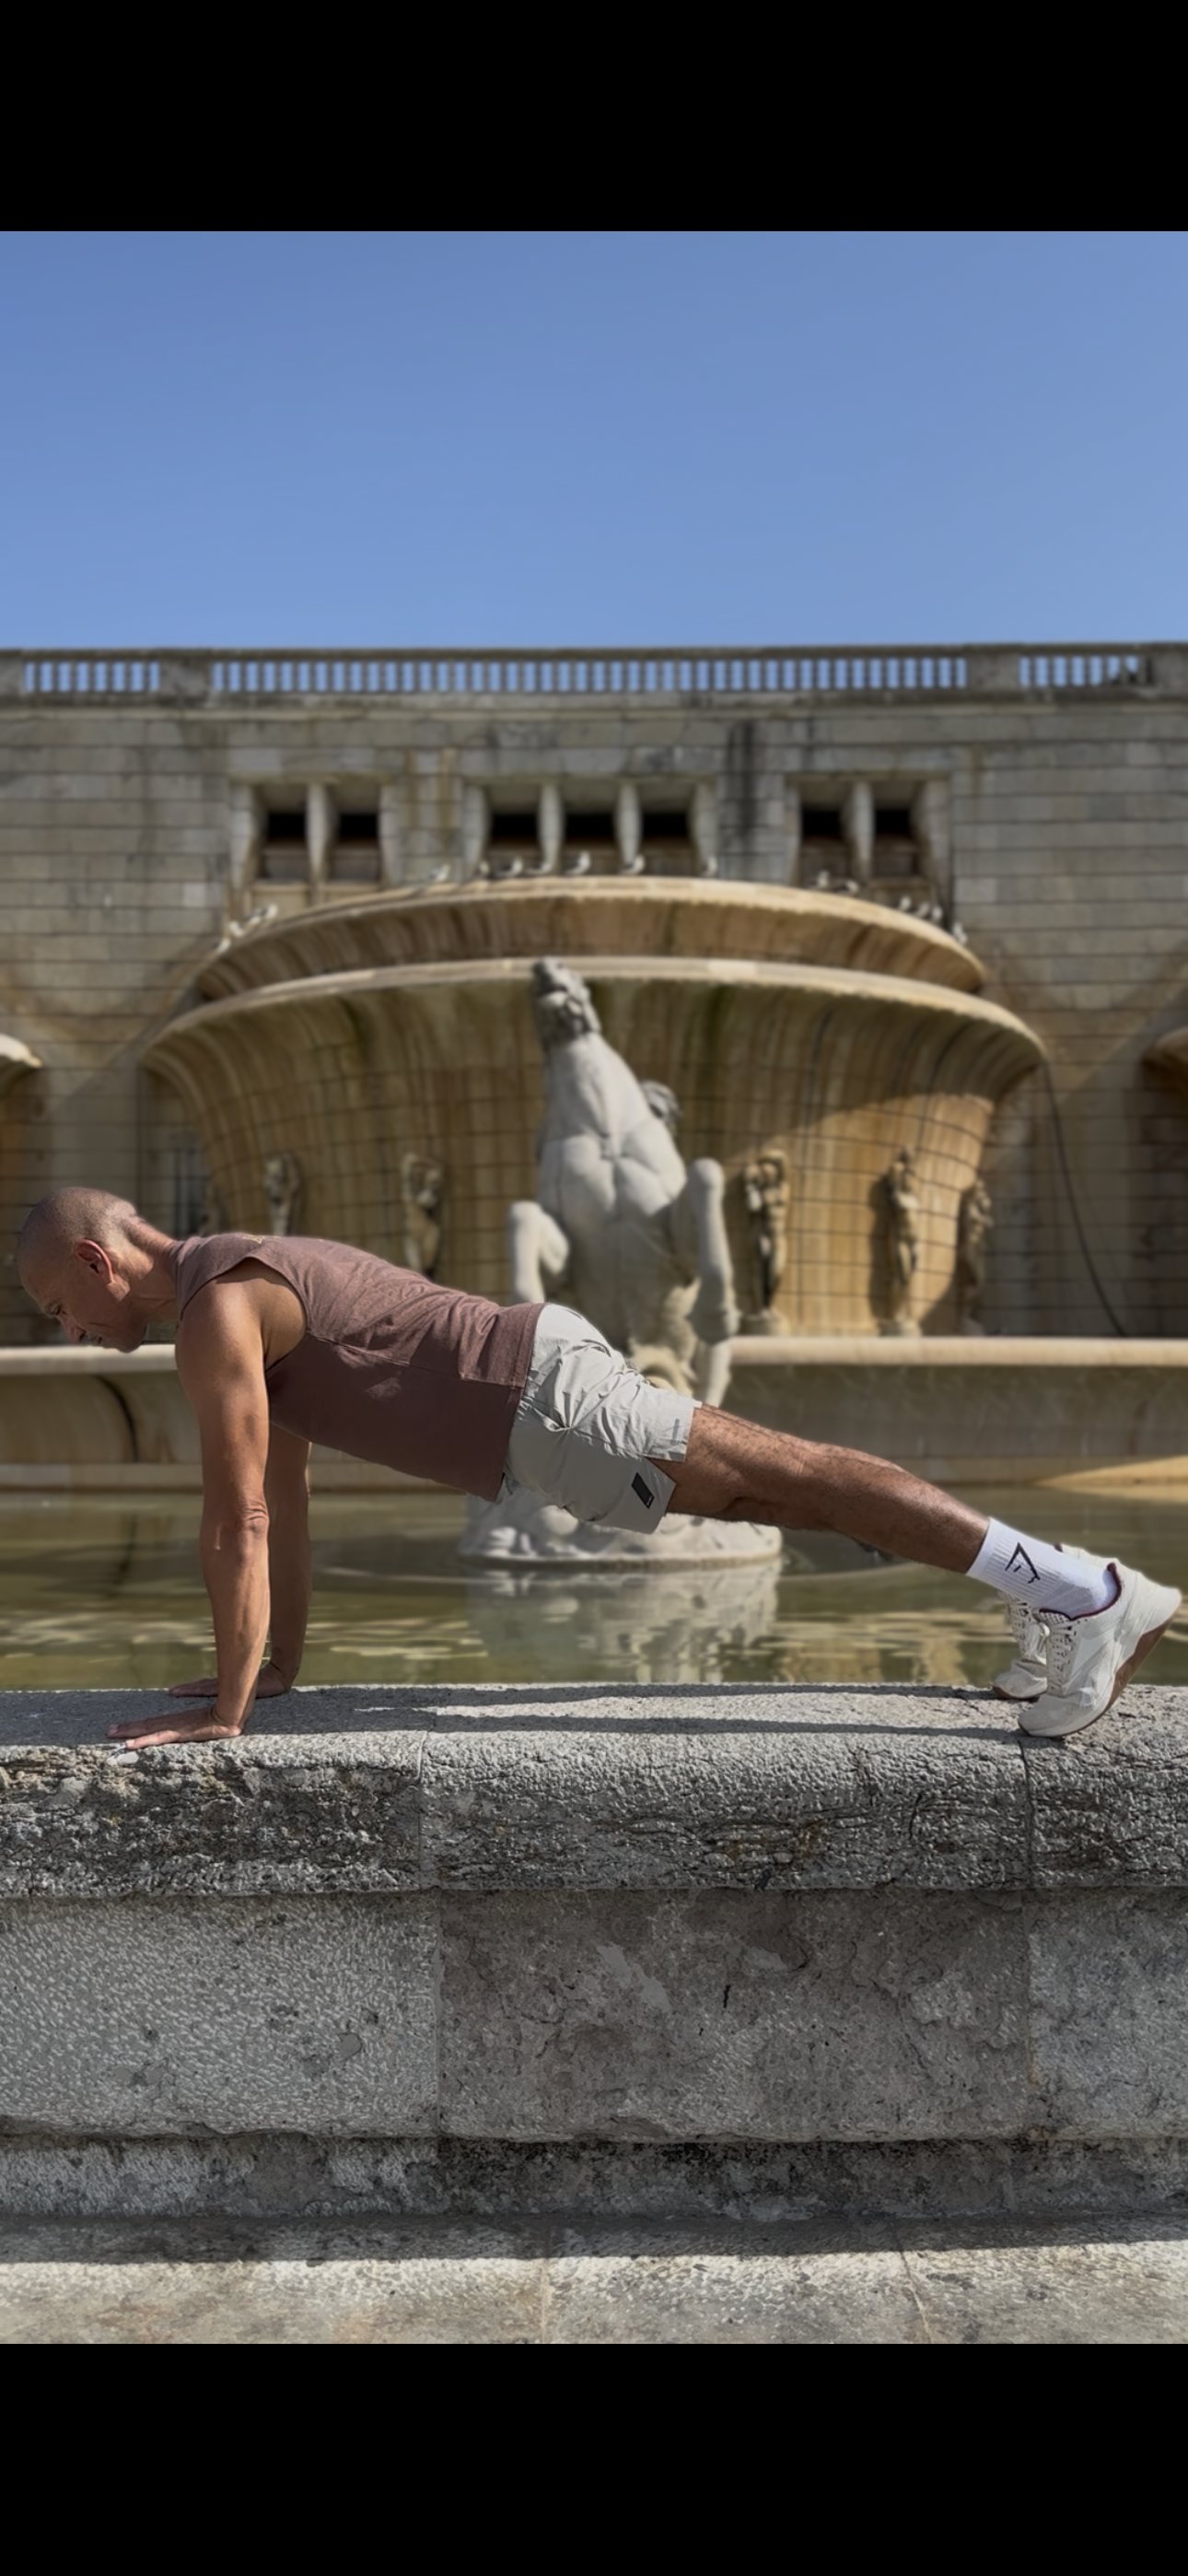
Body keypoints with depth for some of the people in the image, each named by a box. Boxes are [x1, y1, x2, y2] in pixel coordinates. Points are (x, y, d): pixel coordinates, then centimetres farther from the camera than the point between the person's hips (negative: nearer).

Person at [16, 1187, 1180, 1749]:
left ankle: (1075, 1590, -10)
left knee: (793, 1479, -12)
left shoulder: (212, 1311, -12)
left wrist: (224, 1709, -10)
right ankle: (1054, 1584, 17)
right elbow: (284, 1499, 25)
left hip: (542, 1402, -9)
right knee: (783, 1490, 10)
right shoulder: (244, 1278, 20)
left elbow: (236, 1524, -17)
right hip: (538, 1369, 9)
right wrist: (280, 1659, 26)